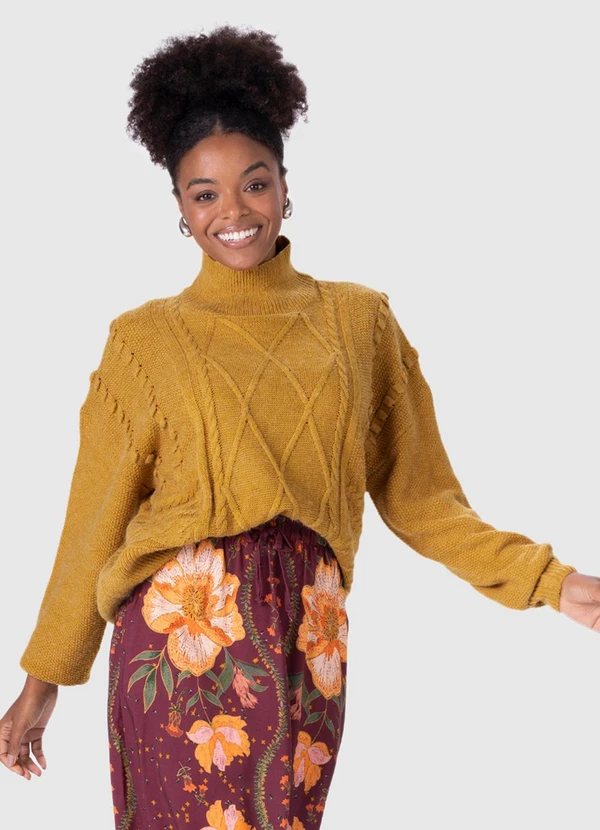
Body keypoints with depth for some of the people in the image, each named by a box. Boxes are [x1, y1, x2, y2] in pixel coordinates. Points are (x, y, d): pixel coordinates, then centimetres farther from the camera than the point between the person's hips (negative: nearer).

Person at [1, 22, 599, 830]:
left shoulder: (358, 320, 9)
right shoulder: (145, 339, 5)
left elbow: (418, 496, 8)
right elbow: (94, 518, 6)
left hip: (305, 643, 2)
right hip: (181, 634, -2)